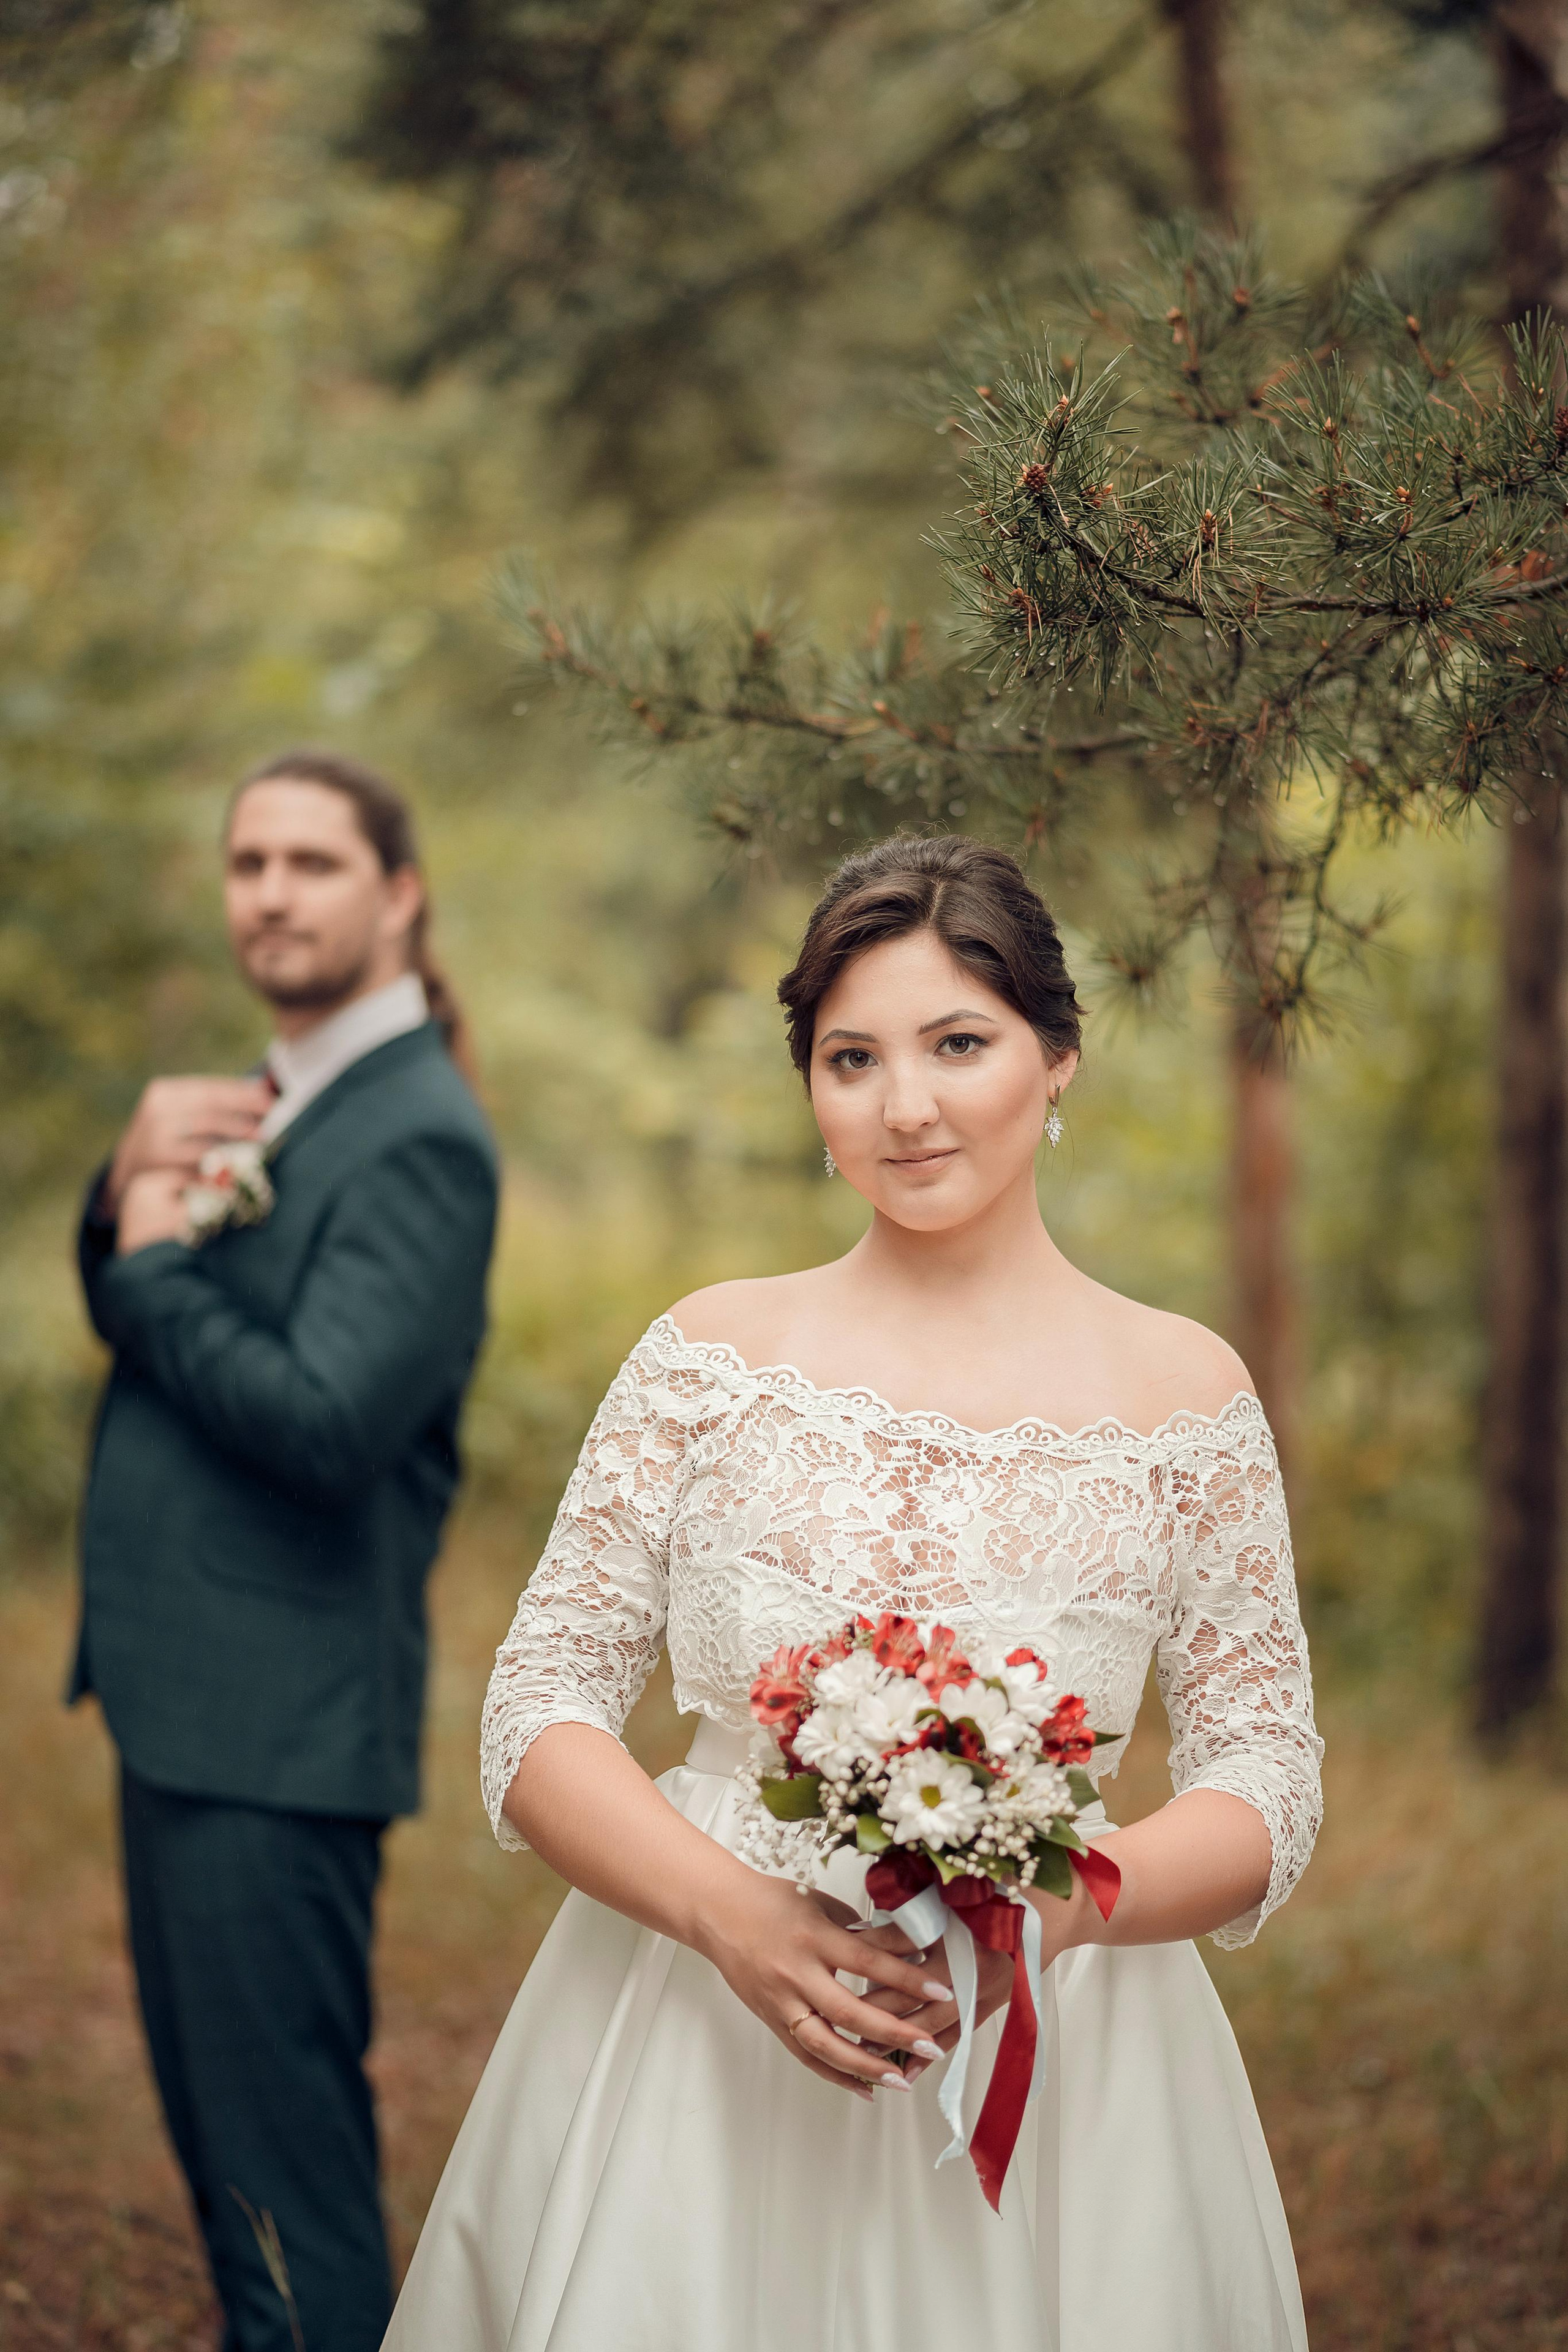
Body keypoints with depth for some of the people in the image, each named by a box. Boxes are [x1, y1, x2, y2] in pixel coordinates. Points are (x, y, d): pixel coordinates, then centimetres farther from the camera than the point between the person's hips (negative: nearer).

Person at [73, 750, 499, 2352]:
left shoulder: (417, 1140, -16)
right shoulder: (268, 1104, 15)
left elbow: (328, 1421, -25)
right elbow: (135, 1314, 12)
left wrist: (158, 1268, -12)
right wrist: (130, 1188, -8)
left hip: (281, 1722, -10)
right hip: (185, 1697, 10)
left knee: (281, 2144, -4)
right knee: (215, 2125, 21)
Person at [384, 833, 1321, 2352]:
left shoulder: (1185, 1396, 0)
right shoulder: (715, 1356, 0)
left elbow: (1266, 1789, 1)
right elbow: (539, 1720, -1)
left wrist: (1051, 1907, -18)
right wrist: (734, 1914, -19)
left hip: (1048, 2057, 0)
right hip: (693, 2043, 0)